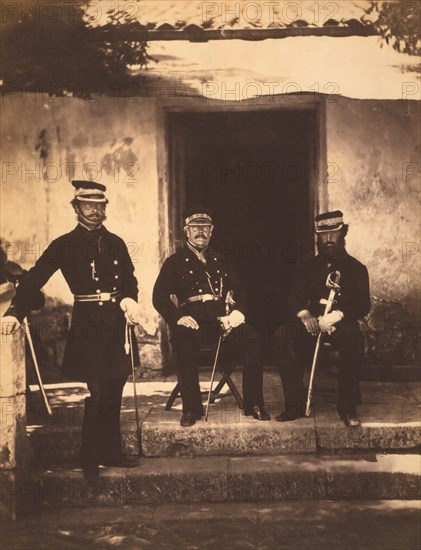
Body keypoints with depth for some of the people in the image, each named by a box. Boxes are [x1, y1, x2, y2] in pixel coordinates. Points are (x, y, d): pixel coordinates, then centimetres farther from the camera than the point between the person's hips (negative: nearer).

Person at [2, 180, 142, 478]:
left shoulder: (115, 243, 13)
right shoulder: (65, 245, 1)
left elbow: (130, 279, 10)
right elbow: (35, 279, -5)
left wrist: (129, 300, -13)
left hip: (115, 321, 4)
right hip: (86, 323, -4)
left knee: (114, 391, 11)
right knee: (98, 391, -8)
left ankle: (111, 453, 25)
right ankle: (91, 460, 6)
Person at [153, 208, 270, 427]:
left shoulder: (220, 261, 26)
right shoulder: (174, 262, 16)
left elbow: (238, 292, 18)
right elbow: (159, 297, 5)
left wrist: (237, 313, -5)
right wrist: (178, 317, -14)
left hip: (223, 318, 2)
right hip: (192, 319, -2)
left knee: (251, 339, -27)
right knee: (184, 342, -36)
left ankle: (254, 404, -16)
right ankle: (191, 408, -21)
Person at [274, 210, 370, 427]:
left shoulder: (356, 268, 11)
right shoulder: (309, 267, 19)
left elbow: (363, 305, -1)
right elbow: (294, 299, 9)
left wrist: (337, 315, -21)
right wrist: (304, 315, -16)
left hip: (341, 323, -2)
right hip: (312, 323, 3)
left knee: (352, 337, -38)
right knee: (282, 336, -28)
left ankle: (347, 407, -28)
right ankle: (295, 404, -25)